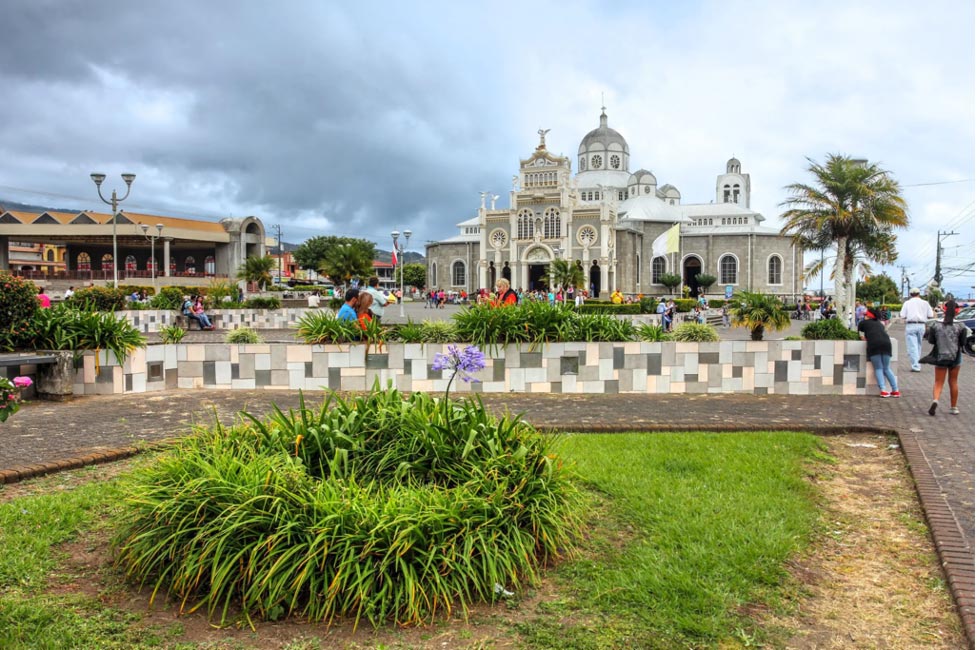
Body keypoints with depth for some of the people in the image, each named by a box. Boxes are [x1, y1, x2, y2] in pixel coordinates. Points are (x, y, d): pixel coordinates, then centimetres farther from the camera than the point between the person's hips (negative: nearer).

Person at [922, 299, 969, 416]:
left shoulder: (935, 325, -8)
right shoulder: (960, 326, -8)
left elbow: (931, 340, -2)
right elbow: (963, 342, -2)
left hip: (940, 356, -1)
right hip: (955, 357, 1)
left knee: (938, 382, 4)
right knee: (953, 382, 15)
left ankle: (935, 400, -25)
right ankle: (953, 408, 24)